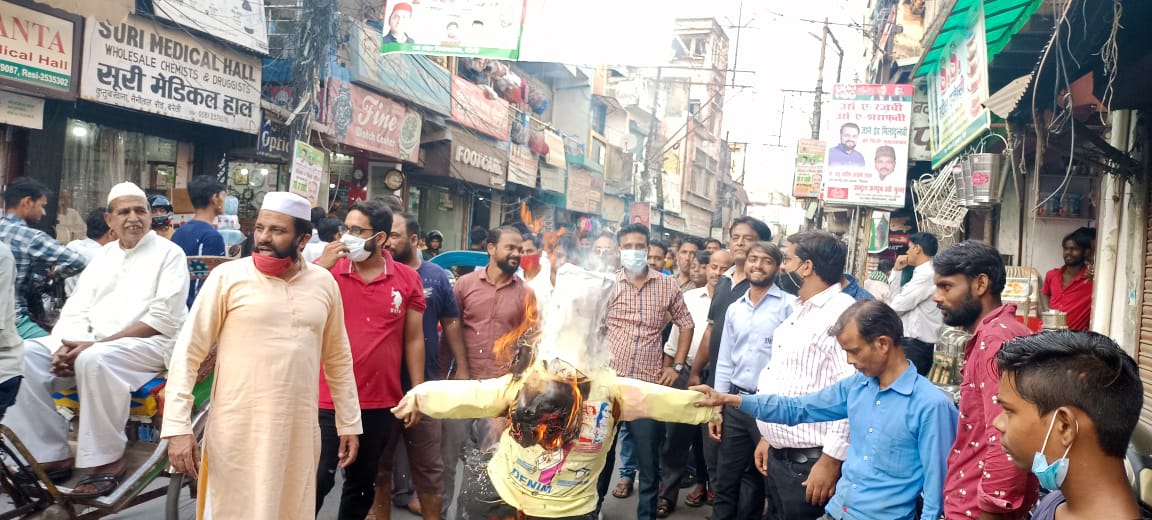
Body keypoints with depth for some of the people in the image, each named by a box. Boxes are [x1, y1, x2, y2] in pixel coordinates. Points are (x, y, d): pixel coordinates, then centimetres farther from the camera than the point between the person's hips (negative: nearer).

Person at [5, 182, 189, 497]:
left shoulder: (168, 253, -2)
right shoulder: (102, 256, 18)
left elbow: (163, 319, -13)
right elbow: (76, 310, 12)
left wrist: (97, 343, -18)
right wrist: (68, 346, -12)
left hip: (152, 344, -7)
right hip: (93, 344, 7)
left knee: (96, 360, -36)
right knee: (30, 353, -14)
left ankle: (108, 460, -22)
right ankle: (51, 454, -10)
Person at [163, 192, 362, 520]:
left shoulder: (324, 283, 5)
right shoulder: (227, 277, -5)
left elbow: (338, 359, 13)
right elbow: (188, 352, -3)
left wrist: (349, 423, 13)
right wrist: (178, 427, -10)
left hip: (300, 431, 3)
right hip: (239, 432, -3)